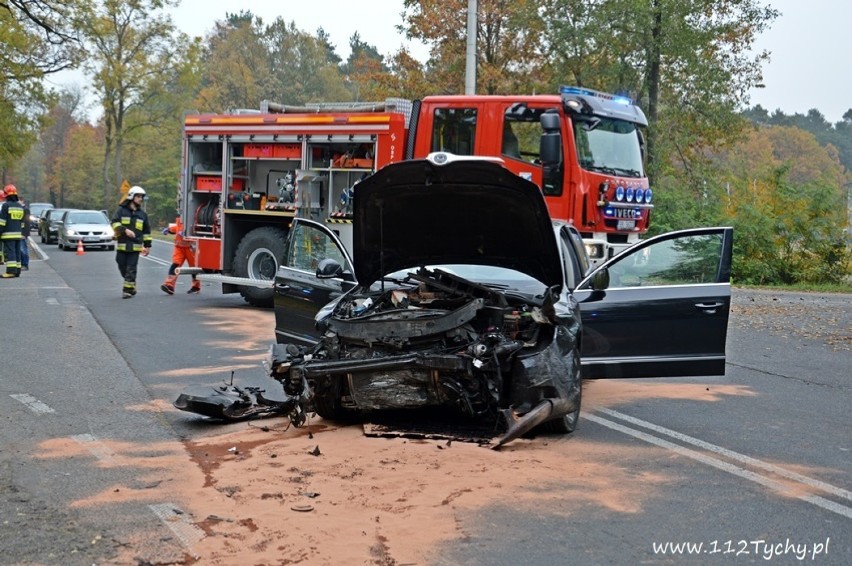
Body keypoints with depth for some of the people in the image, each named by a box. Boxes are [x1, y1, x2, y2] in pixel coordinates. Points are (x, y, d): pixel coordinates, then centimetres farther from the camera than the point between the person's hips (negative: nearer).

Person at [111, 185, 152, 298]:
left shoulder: (142, 214, 13)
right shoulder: (121, 210, 3)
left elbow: (146, 231, 19)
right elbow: (115, 223, -8)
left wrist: (147, 245, 15)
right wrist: (125, 230, -22)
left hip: (135, 246, 1)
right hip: (122, 245, -1)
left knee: (131, 269, -6)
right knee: (122, 268, 6)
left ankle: (128, 290, -4)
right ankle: (131, 286, 23)